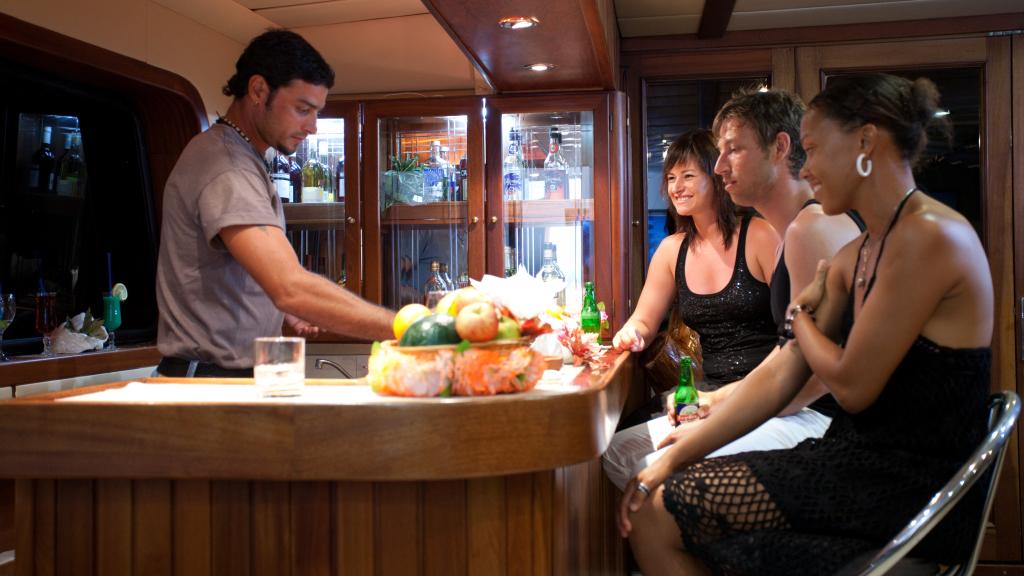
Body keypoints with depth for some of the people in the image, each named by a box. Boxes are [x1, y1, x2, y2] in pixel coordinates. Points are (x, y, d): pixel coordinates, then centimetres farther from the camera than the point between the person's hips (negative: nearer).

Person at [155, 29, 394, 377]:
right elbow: (292, 288, -33)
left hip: (238, 374, 9)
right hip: (210, 375, -9)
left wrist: (284, 311, 5)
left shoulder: (246, 159, 13)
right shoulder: (225, 166, -21)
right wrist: (405, 328, -33)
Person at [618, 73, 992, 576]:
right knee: (652, 504, 4)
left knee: (658, 516, -10)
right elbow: (779, 377, 5)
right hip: (865, 461, 8)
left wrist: (799, 316, 3)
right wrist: (672, 460, 0)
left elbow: (851, 386, -18)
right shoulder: (854, 257, 10)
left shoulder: (929, 237, -18)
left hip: (908, 491, -8)